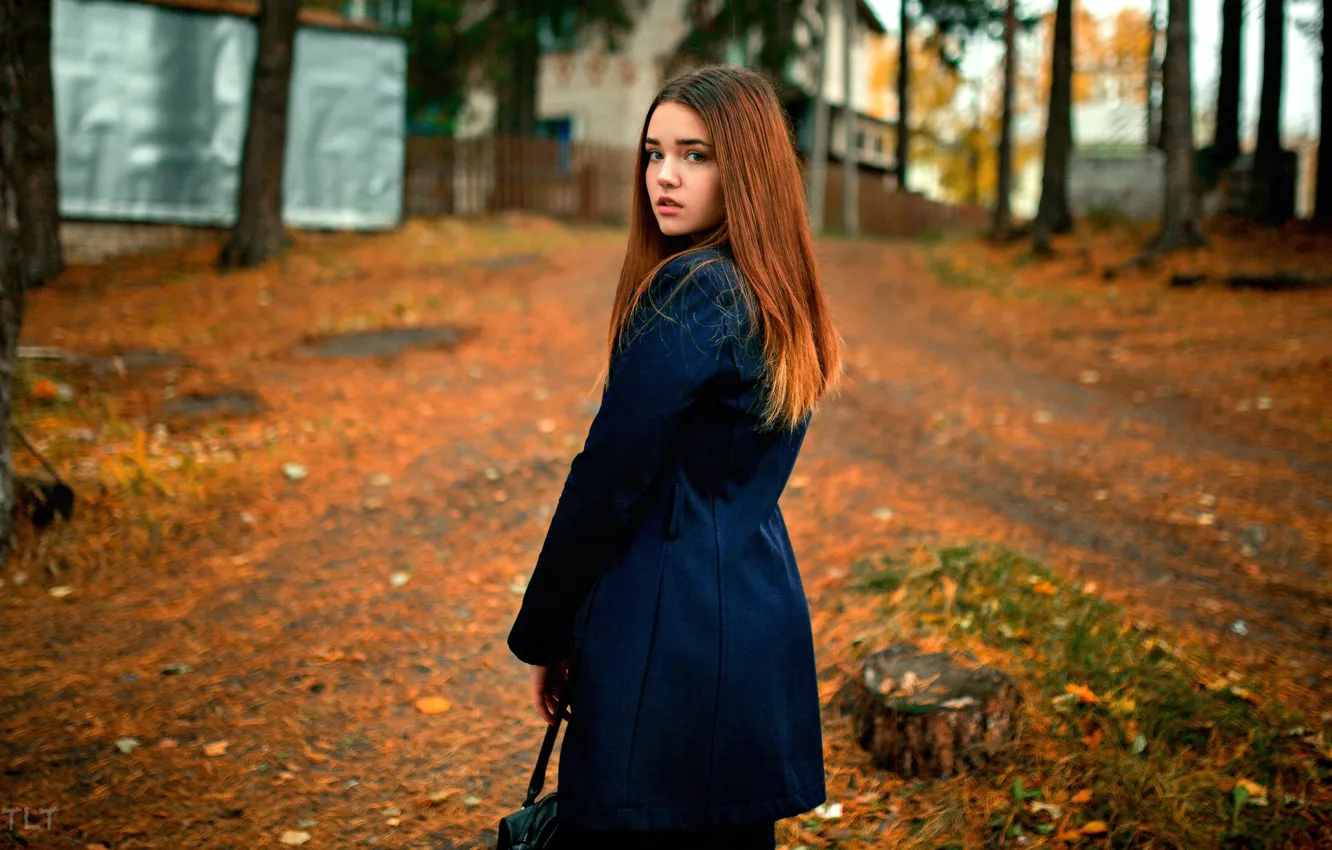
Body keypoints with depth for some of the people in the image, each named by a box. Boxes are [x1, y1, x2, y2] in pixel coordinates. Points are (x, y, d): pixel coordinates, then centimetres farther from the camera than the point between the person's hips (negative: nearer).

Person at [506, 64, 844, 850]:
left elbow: (607, 480, -15)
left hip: (674, 636, -9)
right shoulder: (781, 301, 11)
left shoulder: (691, 293, -17)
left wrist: (543, 635, -4)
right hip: (761, 623, 9)